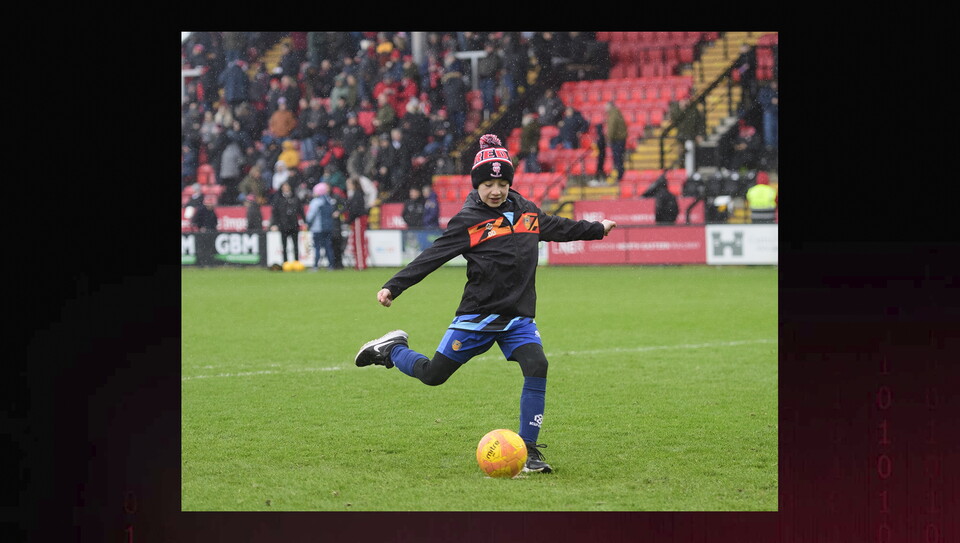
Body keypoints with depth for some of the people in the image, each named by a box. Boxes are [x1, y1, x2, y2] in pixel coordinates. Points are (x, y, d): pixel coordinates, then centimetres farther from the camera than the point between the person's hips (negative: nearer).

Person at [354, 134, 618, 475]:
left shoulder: (526, 211, 9)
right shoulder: (468, 221, -5)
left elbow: (559, 228, 28)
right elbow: (433, 256, -8)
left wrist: (597, 228, 42)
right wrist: (393, 286, -15)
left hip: (519, 317, 3)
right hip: (477, 315, -3)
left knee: (537, 367, -20)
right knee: (433, 375, 0)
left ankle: (528, 450, -12)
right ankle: (392, 349, 32)